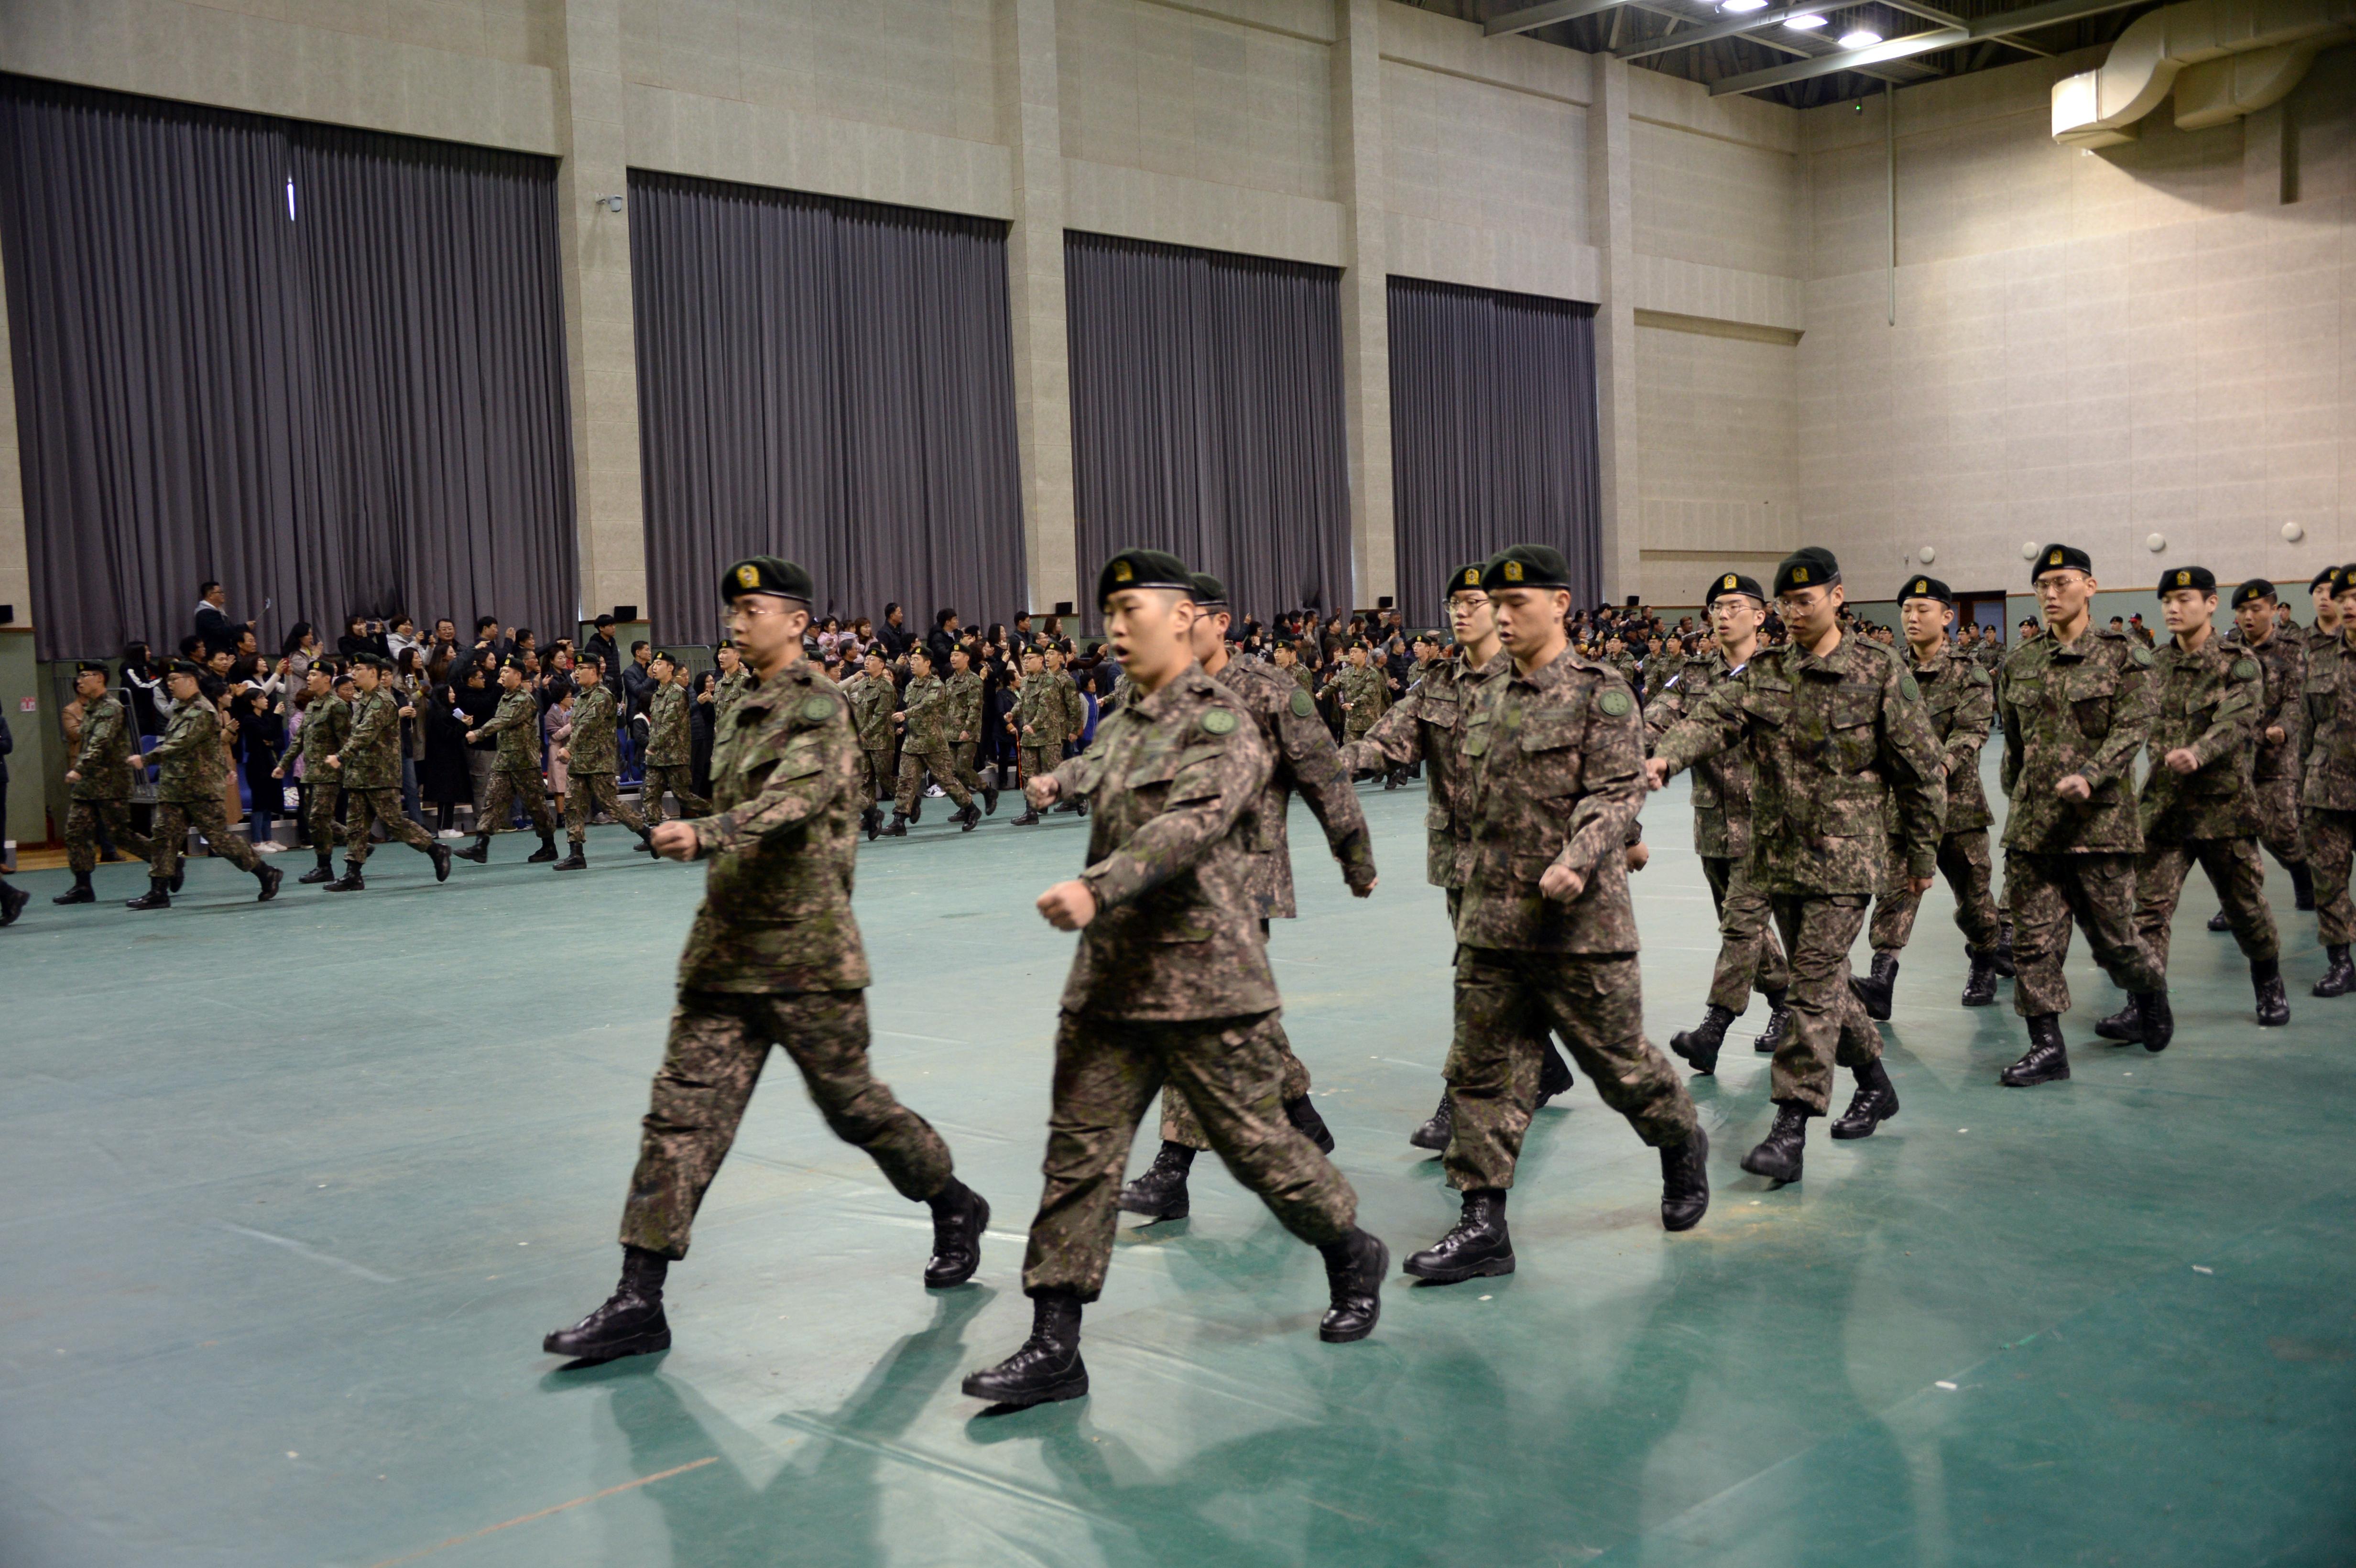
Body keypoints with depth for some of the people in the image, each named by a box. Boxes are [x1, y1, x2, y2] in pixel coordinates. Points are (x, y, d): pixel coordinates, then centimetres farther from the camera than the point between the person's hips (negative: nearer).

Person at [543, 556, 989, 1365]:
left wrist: (706, 833, -42)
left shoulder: (817, 706, -12)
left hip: (806, 955, -7)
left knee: (852, 1104, 6)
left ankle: (955, 1209, 31)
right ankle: (639, 1300, 1)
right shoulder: (745, 709, 15)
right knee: (682, 1113, -1)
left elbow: (794, 799, -29)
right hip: (725, 949, 7)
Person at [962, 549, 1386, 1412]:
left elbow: (1185, 829, -29)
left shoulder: (1220, 727, -12)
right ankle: (1054, 1345, 7)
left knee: (1256, 1143, 4)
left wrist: (1097, 888, -40)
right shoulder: (1120, 723, 13)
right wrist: (1058, 782, 50)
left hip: (1203, 981, -7)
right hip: (1108, 978, 7)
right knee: (1078, 1151, 2)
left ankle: (1353, 1256, 32)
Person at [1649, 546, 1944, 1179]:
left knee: (1816, 984, -9)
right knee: (1821, 979, 15)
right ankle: (1875, 1083, 36)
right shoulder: (1763, 673, 8)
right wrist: (1667, 755, -29)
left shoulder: (1880, 675, -4)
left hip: (1845, 855, -5)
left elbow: (1919, 771, 1)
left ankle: (1791, 1127, -7)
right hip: (1780, 853, 5)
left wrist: (1922, 853, 4)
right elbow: (1715, 717, -9)